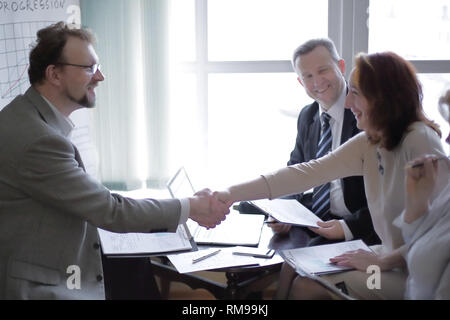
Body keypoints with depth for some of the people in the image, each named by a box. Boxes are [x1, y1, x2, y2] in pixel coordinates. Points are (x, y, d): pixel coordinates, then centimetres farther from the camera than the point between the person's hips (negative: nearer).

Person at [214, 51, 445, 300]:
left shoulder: (420, 141, -20)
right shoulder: (367, 144, 3)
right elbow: (308, 173, -3)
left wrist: (384, 260, -22)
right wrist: (234, 193, -9)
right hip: (390, 258, 7)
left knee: (305, 286, -9)